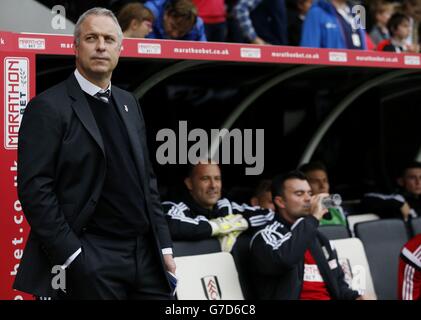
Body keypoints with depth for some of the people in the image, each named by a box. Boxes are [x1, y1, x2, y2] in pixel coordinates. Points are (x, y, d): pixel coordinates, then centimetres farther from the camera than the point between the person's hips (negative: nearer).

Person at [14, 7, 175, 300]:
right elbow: (34, 188, -12)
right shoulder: (49, 107, -7)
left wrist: (164, 244, 11)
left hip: (147, 254, 6)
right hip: (93, 261, -6)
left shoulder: (129, 103, 15)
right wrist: (71, 258, -17)